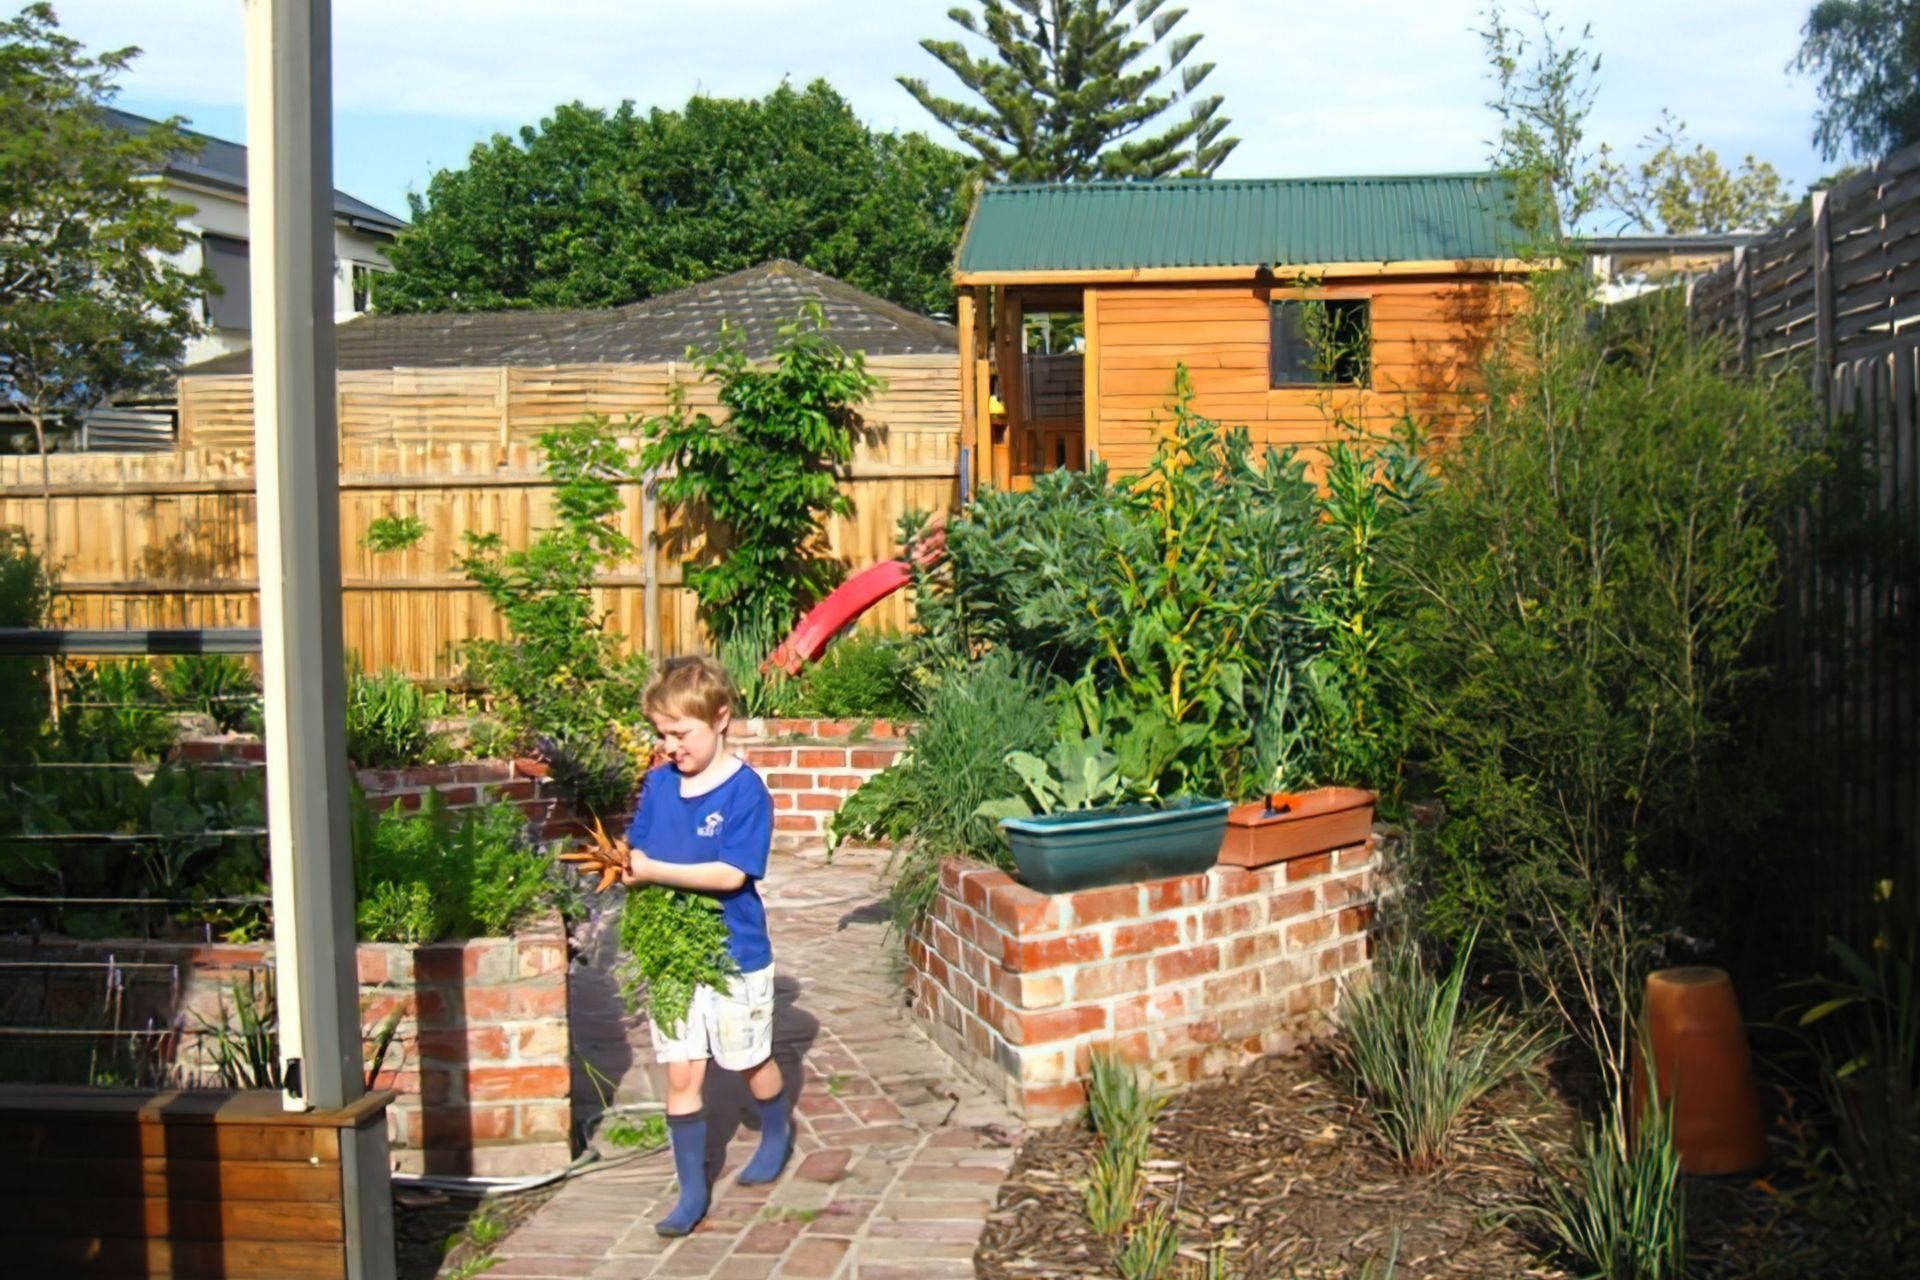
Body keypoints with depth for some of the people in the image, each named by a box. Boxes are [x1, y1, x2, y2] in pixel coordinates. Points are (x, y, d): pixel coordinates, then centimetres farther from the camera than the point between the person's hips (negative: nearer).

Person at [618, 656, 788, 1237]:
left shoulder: (745, 789, -17)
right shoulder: (658, 783, 0)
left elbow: (732, 873, -24)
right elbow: (638, 851, 3)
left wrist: (657, 872, -30)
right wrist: (628, 866, -20)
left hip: (736, 954, -4)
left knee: (751, 1061, 16)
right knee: (680, 1074, 6)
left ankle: (778, 1134, 45)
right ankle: (692, 1192, 17)